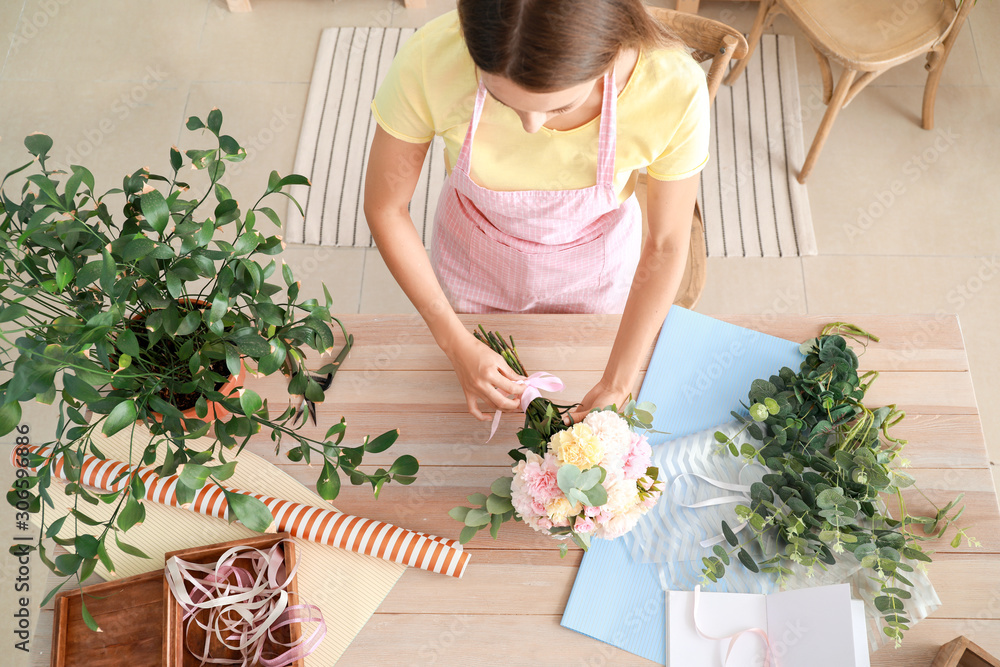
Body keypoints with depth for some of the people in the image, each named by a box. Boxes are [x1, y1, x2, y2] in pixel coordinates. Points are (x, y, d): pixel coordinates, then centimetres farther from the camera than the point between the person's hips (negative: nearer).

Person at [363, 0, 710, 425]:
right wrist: (455, 342, -17)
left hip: (595, 264, 0)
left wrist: (617, 385, -16)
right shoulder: (427, 64, -36)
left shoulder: (674, 89, -35)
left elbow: (666, 245, -19)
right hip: (473, 255, 1)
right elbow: (385, 208, -19)